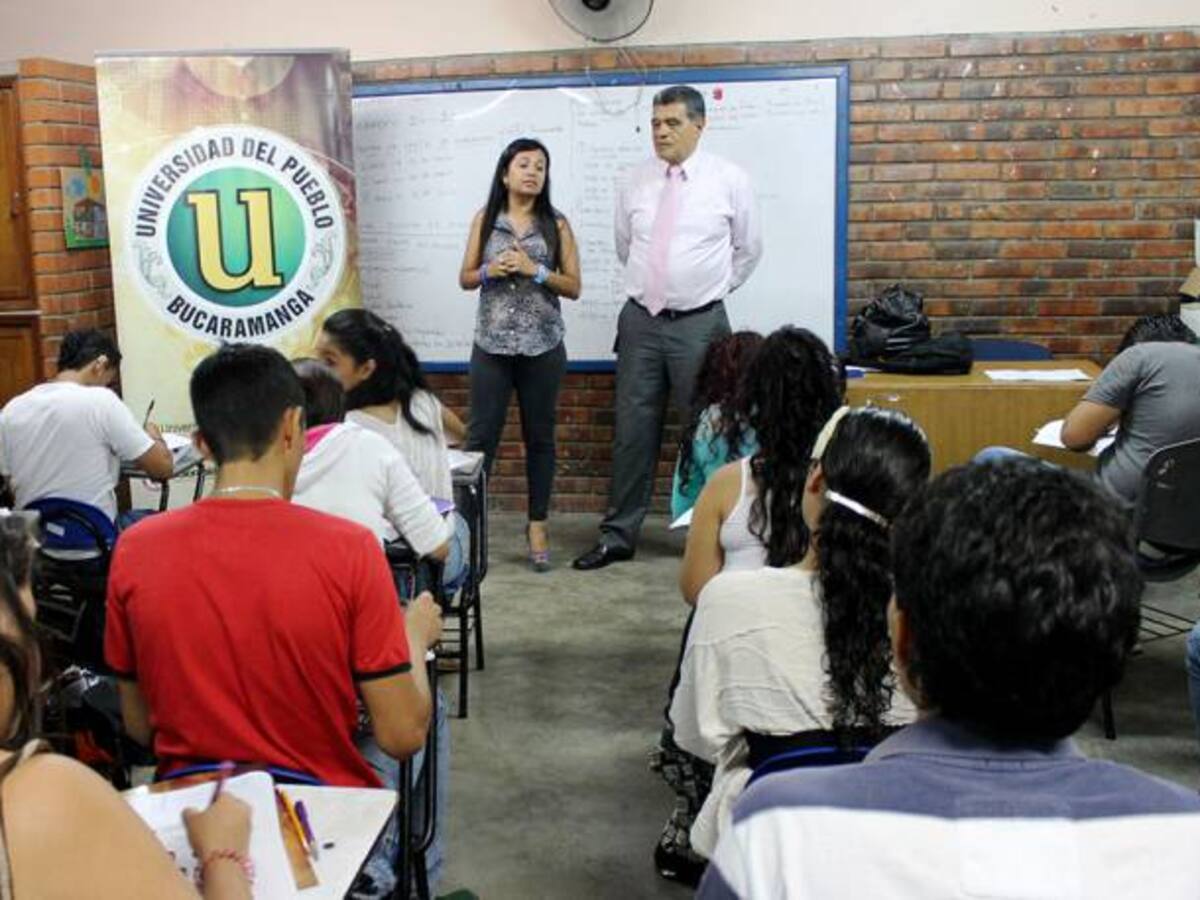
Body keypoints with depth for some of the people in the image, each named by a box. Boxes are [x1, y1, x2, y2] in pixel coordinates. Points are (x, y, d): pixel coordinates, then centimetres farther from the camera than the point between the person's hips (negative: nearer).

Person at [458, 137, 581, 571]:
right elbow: (465, 278, 8)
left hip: (542, 346, 0)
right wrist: (489, 271, -12)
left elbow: (574, 287, 1)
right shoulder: (485, 218, 5)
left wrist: (535, 270, -13)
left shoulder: (556, 224, 3)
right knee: (481, 435, 0)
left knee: (539, 437, 8)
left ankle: (537, 526, 16)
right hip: (491, 344, 0)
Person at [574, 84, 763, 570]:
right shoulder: (635, 183, 6)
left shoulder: (729, 180, -1)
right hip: (641, 320, 3)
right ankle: (618, 536, 14)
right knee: (633, 430, 5)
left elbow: (749, 249, 10)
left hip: (700, 324, -2)